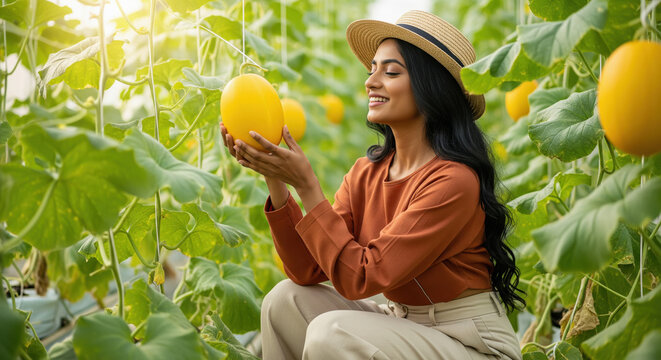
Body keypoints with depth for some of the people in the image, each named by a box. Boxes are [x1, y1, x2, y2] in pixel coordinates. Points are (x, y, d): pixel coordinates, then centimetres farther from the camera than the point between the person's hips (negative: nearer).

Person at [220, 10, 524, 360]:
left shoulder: (454, 180, -22)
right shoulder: (367, 172, 1)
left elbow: (360, 278, -23)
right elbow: (307, 272, -5)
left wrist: (306, 184, -24)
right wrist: (275, 179, -14)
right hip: (403, 322, 7)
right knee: (285, 300, -6)